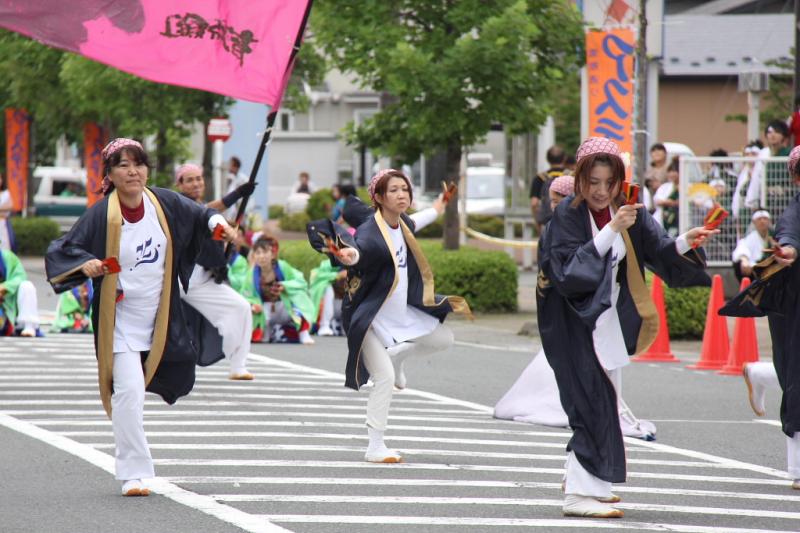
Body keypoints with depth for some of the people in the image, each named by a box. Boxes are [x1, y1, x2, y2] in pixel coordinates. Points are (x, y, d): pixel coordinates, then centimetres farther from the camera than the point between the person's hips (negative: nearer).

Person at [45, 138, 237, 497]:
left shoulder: (165, 204, -3)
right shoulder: (101, 215, -15)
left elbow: (198, 216, 16)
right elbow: (59, 251, -12)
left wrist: (217, 223, -5)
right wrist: (85, 263, -31)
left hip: (159, 318, 4)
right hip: (119, 317, -4)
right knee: (129, 392, -14)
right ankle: (133, 474, -9)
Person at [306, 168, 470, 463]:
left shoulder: (400, 224, 2)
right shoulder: (371, 231, -24)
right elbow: (359, 248, -47)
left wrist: (436, 210, 45)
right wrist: (348, 255, -71)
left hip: (402, 313, 9)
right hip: (370, 318, -9)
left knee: (443, 339, 13)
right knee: (384, 377, -16)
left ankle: (397, 356, 34)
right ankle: (375, 447, -8)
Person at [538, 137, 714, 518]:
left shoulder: (629, 212, 1)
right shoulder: (567, 214, -15)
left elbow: (659, 252, -6)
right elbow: (567, 272, -26)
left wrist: (684, 243, -27)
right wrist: (611, 230, -31)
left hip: (610, 315, 7)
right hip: (575, 320, -7)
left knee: (603, 399, 16)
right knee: (595, 400, -15)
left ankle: (580, 476, 32)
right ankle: (581, 491, -17)